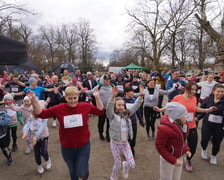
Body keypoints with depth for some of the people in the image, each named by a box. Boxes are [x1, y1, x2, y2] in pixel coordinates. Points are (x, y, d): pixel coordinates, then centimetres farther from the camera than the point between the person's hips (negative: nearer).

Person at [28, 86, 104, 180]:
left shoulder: (85, 106, -14)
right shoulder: (59, 108, -14)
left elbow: (100, 111, -5)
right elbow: (41, 114, -8)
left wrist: (97, 97, -16)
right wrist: (34, 101, -22)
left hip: (83, 145, -2)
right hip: (66, 147, 2)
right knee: (72, 171, 27)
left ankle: (85, 171, 43)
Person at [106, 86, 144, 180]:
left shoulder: (126, 114, -3)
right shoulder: (112, 115, -16)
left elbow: (136, 106, -11)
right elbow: (109, 108, -36)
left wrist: (141, 95, -25)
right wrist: (113, 96, -53)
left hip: (125, 142, 3)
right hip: (115, 143, -3)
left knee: (132, 164, 2)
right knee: (117, 165, 12)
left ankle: (125, 165, 40)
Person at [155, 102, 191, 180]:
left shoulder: (182, 124, -7)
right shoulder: (165, 128, -33)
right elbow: (159, 146, -25)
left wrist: (186, 149, -4)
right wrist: (173, 160, -24)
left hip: (180, 156, 7)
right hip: (168, 159, -7)